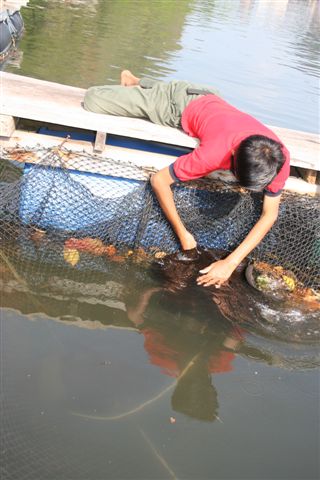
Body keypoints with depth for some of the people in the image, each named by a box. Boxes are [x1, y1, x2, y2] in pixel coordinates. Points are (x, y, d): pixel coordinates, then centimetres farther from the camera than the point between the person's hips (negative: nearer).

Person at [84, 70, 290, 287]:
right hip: (180, 103, -4)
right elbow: (159, 180, -34)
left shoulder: (279, 158, -35)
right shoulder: (216, 152, -46)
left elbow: (269, 215, -27)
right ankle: (131, 86, 26)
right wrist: (182, 233, -31)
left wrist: (231, 263, -37)